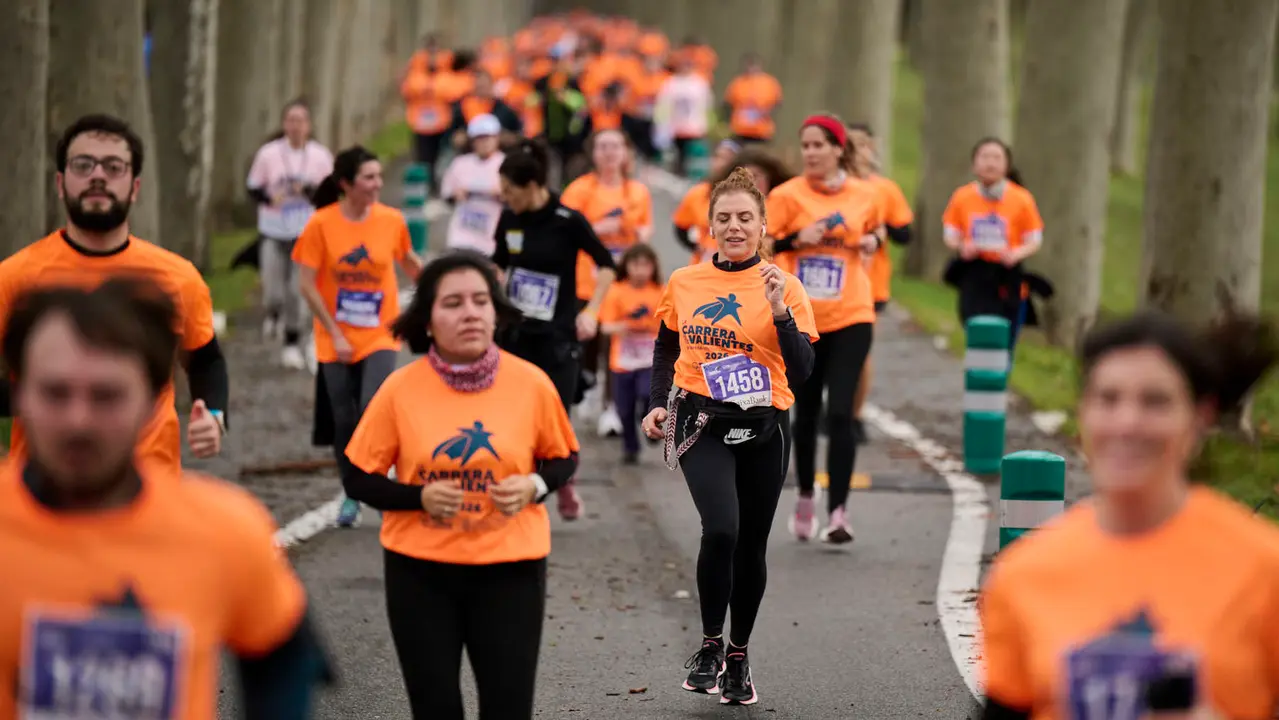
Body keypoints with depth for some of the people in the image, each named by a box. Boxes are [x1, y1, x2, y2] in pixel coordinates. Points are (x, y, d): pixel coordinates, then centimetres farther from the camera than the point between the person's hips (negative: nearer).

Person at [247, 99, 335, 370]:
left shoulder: (320, 156, -3)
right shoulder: (269, 154, -4)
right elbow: (253, 189, 2)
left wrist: (310, 191, -18)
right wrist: (269, 197, -19)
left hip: (307, 234, 0)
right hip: (273, 232, 0)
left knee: (299, 291, -2)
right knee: (273, 291, -1)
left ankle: (292, 344, 13)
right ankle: (274, 315, 36)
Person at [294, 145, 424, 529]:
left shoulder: (392, 220, -5)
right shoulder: (321, 223, -11)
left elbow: (408, 262, 14)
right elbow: (307, 284, -9)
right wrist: (335, 334, -11)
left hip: (380, 337, 0)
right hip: (336, 341, 0)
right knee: (343, 419, 7)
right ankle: (351, 496, 25)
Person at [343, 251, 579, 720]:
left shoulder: (530, 383, -5)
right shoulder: (401, 389, -8)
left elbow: (563, 459, 9)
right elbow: (358, 479, -1)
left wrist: (534, 486, -12)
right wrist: (420, 497, -18)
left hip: (510, 570, 0)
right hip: (420, 571, 0)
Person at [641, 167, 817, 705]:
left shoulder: (784, 287, -2)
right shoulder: (684, 283, 4)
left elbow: (801, 374, -9)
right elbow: (666, 348, 20)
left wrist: (780, 311, -21)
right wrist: (657, 403, 7)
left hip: (763, 429, 1)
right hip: (702, 425, 0)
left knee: (751, 546, 9)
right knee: (721, 529, -22)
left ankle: (738, 657, 29)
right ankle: (709, 645, -2)